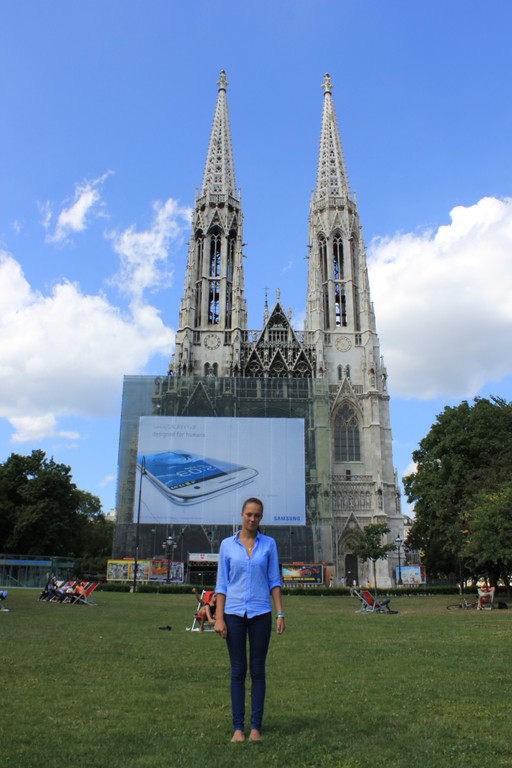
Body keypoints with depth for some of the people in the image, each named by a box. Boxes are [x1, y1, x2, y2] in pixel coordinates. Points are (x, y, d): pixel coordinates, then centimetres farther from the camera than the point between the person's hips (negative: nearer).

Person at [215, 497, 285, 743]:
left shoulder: (268, 544, 3)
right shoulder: (227, 544, 1)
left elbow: (274, 581, 5)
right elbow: (222, 584, 3)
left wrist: (280, 614, -2)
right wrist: (219, 617, -4)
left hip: (260, 614, 0)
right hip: (234, 613, 0)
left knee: (257, 670, 6)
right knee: (238, 670, 5)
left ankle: (256, 725, 18)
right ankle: (237, 726, 16)